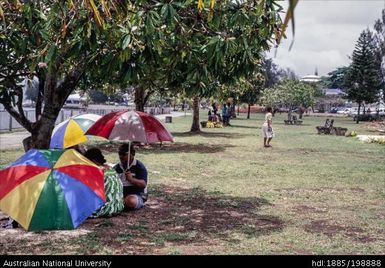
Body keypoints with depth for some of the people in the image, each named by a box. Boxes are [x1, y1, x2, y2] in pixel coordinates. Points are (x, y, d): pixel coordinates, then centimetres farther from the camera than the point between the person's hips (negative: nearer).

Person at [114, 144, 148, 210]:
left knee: (130, 201, -38)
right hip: (120, 194, 4)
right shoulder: (117, 167, 14)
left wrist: (131, 179, -30)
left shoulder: (139, 167, -4)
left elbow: (143, 184, -14)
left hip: (136, 195, -4)